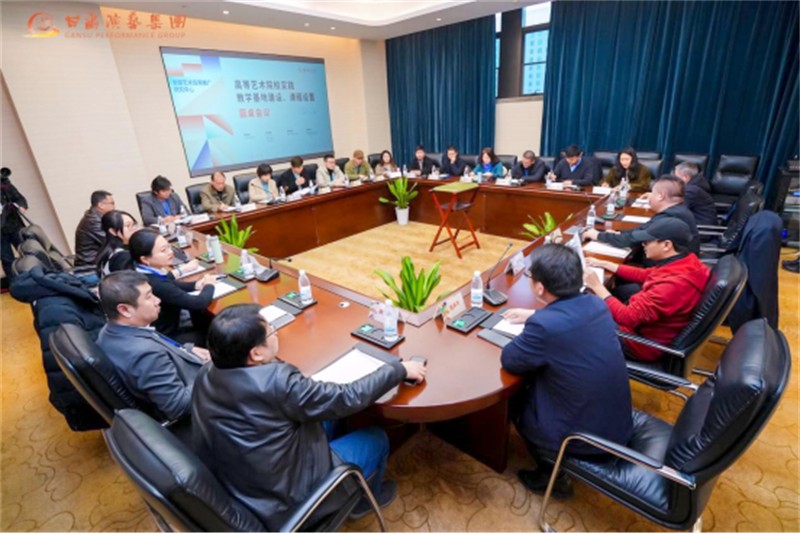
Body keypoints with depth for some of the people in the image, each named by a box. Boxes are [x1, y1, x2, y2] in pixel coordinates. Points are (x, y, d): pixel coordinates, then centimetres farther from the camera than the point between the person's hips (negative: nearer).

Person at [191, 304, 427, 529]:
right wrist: (399, 369, -14)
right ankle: (364, 500, 38)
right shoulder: (276, 382, -35)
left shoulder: (205, 375, -11)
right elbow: (348, 398, -25)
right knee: (376, 439, 8)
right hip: (283, 503, -7)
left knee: (328, 419, 20)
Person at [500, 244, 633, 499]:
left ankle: (552, 475, 29)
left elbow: (508, 360, -12)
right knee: (535, 383, 23)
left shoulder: (543, 325, -30)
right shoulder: (595, 304, -7)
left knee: (514, 398, 16)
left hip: (586, 438, -6)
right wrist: (534, 316, 19)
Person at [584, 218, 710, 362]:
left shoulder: (672, 285, -37)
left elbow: (627, 317, -33)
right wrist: (605, 264, 6)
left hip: (645, 342, -8)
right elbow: (645, 275, 8)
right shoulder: (687, 262, -8)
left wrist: (597, 286, -26)